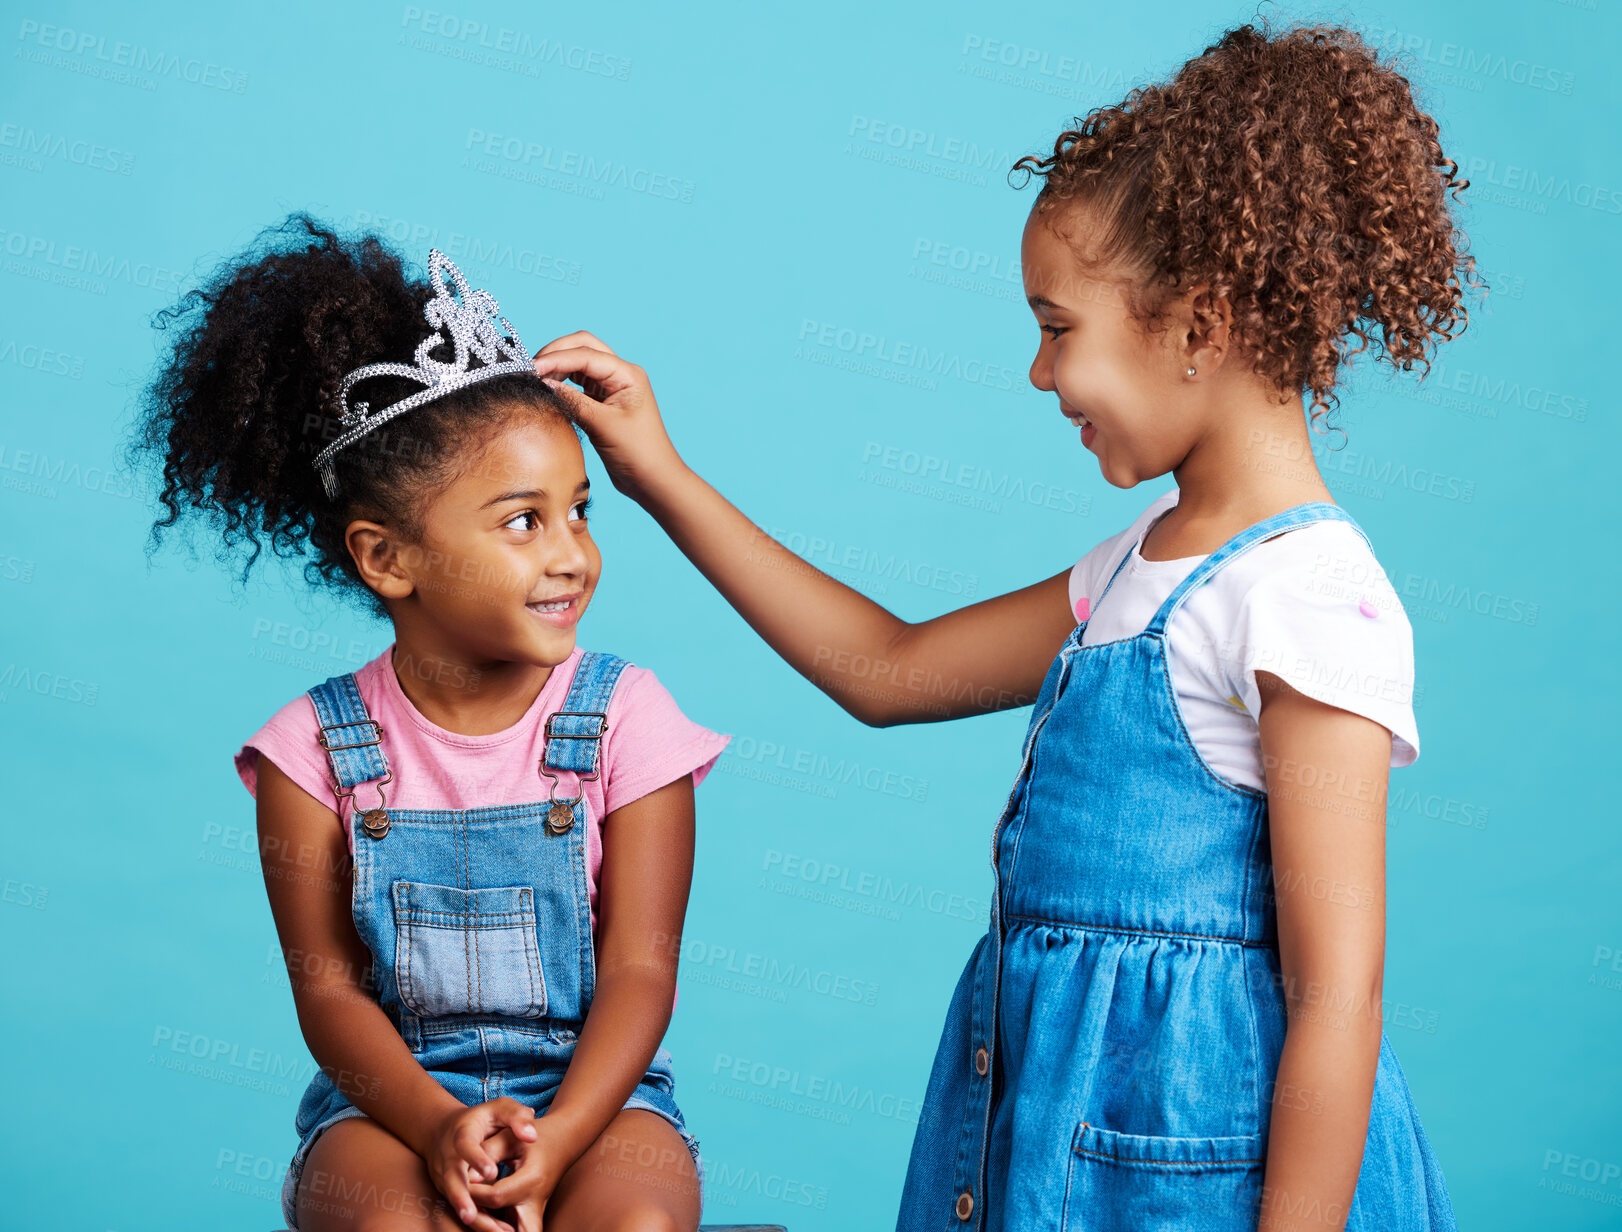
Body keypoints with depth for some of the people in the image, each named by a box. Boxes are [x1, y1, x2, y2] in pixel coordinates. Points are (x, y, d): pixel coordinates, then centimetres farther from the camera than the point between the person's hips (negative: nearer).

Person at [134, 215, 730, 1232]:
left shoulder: (624, 717, -5)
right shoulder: (316, 746, -4)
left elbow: (640, 970, -6)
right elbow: (329, 986, -4)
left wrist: (557, 1139, -22)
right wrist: (436, 1126, -22)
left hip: (591, 1083, 1)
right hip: (394, 1093, 0)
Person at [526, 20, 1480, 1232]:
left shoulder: (1308, 597, -18)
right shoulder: (1144, 564, 10)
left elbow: (1338, 996, -20)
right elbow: (886, 667, 17)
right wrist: (665, 479, 16)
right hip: (1047, 1111, 8)